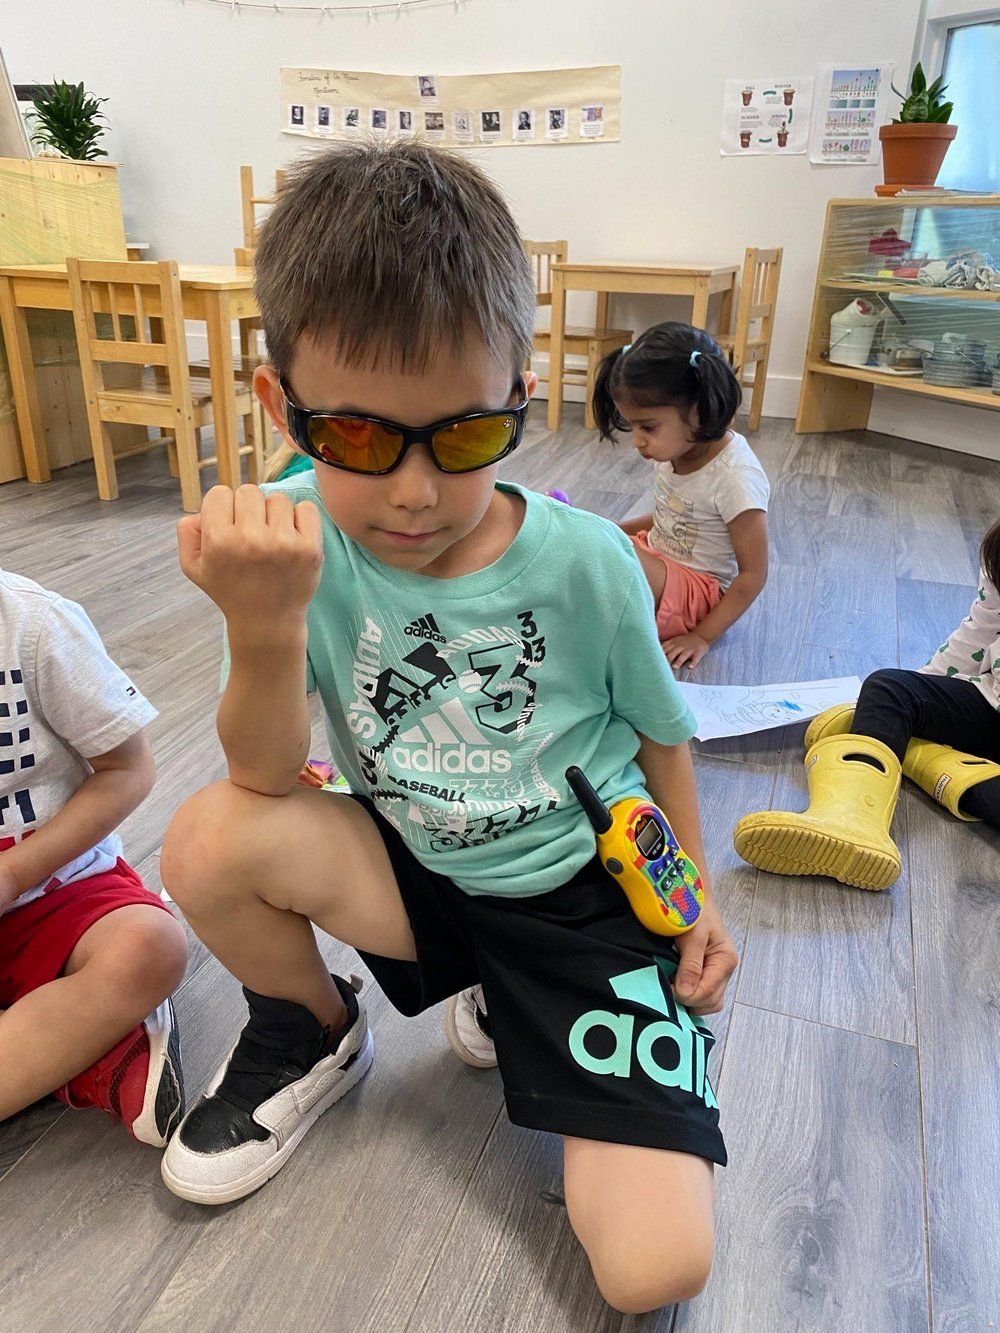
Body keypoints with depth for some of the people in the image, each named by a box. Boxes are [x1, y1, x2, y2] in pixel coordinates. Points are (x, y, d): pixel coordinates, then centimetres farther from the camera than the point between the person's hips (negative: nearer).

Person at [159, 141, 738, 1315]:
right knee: (209, 840, -24)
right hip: (417, 873, 2)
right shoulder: (298, 537, -16)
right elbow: (267, 777, -17)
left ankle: (504, 1007, 17)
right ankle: (311, 1037, 9)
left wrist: (694, 897, 6)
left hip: (584, 895, -1)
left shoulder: (584, 563, -20)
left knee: (656, 1266, -12)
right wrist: (265, 628, -36)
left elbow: (659, 731, -2)